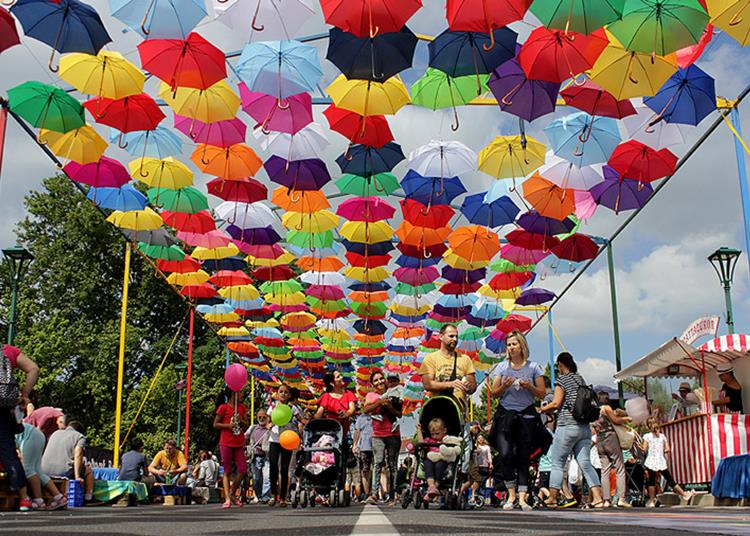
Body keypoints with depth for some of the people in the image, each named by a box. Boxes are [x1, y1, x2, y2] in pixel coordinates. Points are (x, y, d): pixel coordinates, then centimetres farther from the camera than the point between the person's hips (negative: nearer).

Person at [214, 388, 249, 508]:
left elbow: (247, 424, 15)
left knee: (243, 470, 0)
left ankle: (232, 494, 17)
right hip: (226, 443, -5)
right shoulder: (223, 407, -3)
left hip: (239, 444, 5)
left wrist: (241, 421, -6)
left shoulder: (242, 407, 12)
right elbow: (215, 424, -2)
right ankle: (227, 499, -1)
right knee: (227, 471, -1)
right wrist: (228, 425, -16)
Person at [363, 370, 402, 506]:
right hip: (378, 435, -1)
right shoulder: (371, 396, 8)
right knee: (378, 462, -16)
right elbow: (365, 409, -10)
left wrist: (390, 407, -12)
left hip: (393, 434, 1)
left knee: (392, 465, 2)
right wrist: (380, 402, -20)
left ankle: (391, 494, 7)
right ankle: (374, 492, -22)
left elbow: (400, 414, 6)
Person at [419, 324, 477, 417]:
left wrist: (469, 388, -12)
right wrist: (450, 384, -18)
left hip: (460, 410, 2)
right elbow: (427, 385, -6)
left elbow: (473, 386, 11)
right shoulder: (430, 358, 6)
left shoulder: (465, 359, 14)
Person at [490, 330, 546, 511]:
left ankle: (522, 498, 5)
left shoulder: (533, 367, 6)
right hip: (505, 414, 0)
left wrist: (529, 387, -12)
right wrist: (504, 386, -11)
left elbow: (542, 394, 6)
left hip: (526, 415, 0)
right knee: (505, 454, -14)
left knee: (523, 457, 0)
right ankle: (511, 494, 1)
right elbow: (494, 393, 8)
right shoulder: (502, 367, 9)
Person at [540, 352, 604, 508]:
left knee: (557, 464, 3)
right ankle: (598, 498, -8)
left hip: (567, 426, -6)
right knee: (585, 463, 3)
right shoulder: (580, 379, 15)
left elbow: (556, 403, -11)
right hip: (584, 427, 6)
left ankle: (552, 499, 8)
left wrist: (541, 409, 5)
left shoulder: (562, 379, -5)